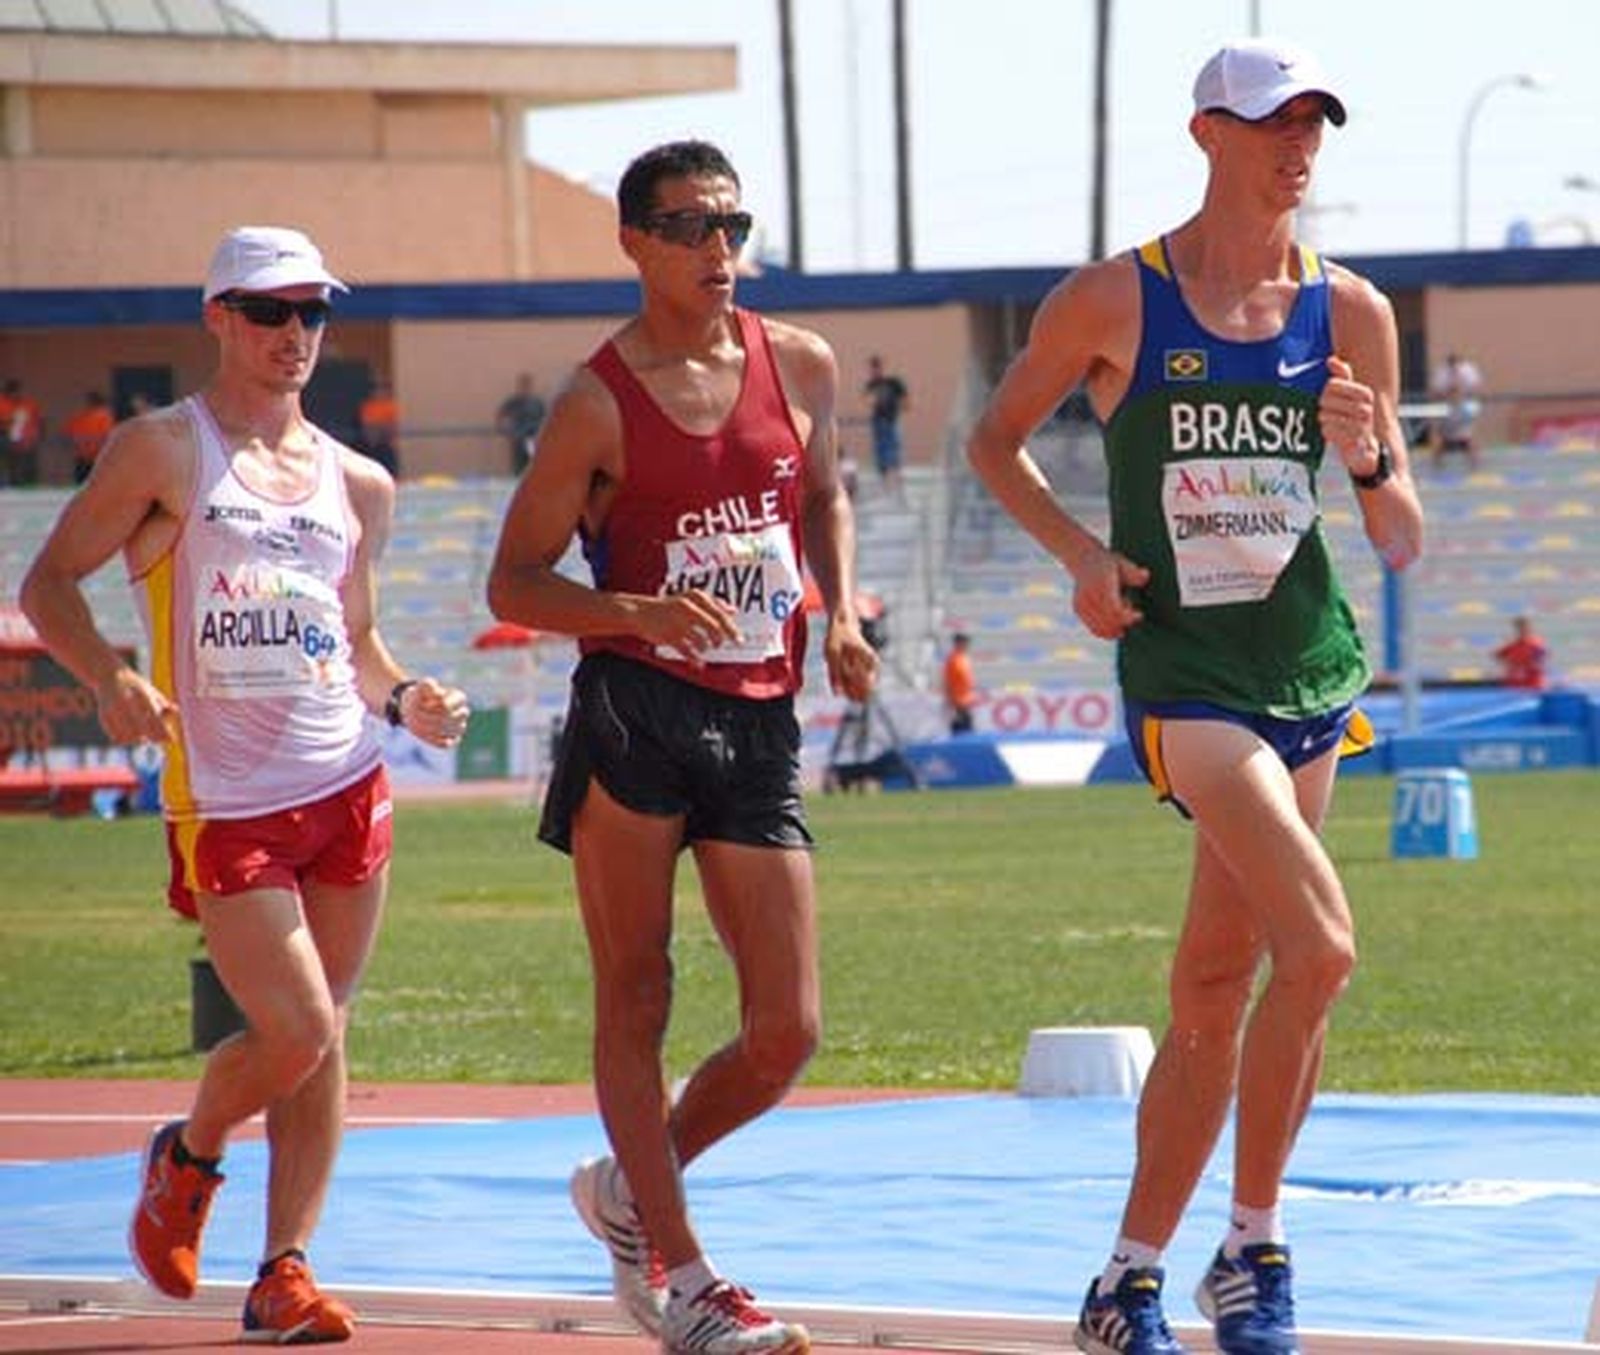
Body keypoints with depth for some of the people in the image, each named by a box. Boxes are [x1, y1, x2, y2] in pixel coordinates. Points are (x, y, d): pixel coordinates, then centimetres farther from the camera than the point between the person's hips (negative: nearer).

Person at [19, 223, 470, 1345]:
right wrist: (111, 676, -19)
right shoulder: (163, 452, -2)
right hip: (224, 800, -5)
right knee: (292, 1034, -11)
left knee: (324, 1039, 3)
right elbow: (49, 580, -1)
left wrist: (403, 697, 3)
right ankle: (188, 1157, 20)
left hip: (348, 787, 5)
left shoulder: (359, 484, 12)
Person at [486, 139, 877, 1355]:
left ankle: (629, 1188, 23)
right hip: (636, 716, -4)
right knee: (636, 1002, 0)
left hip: (759, 723, 4)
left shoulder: (801, 366, 8)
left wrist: (841, 617, 9)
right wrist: (642, 611, -18)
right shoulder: (599, 403, -4)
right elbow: (514, 581, -1)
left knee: (785, 1034, 0)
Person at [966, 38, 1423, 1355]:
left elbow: (1403, 545, 8)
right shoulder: (1114, 301, -3)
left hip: (1312, 668, 5)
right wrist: (1080, 552, -5)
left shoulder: (1351, 311, 5)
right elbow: (995, 441, 11)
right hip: (1184, 667, -5)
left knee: (1215, 987, 8)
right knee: (1318, 948, -21)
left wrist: (1371, 462, -13)